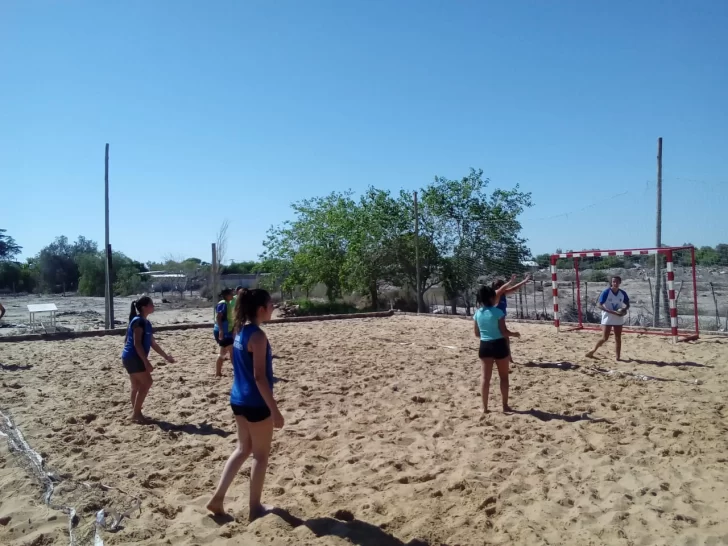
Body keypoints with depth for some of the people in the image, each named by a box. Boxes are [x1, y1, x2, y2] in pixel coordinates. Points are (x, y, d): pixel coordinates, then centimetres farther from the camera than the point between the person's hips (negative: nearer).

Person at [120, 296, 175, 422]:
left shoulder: (146, 323, 14)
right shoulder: (138, 321, -15)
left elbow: (152, 343, 21)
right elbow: (137, 343, -21)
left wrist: (166, 357, 23)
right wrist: (146, 362, -23)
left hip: (131, 358, 10)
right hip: (132, 358, -10)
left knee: (137, 385, 12)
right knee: (147, 382, -9)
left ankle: (135, 413, 19)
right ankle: (136, 413, -3)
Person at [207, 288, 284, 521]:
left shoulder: (241, 331, 7)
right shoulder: (257, 336, -20)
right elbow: (259, 376, -23)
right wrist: (275, 410, -19)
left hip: (238, 399, 9)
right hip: (255, 403, -9)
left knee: (243, 449, 22)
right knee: (261, 455, 8)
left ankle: (217, 498, 24)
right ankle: (255, 507, 21)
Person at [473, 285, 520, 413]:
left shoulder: (478, 313, 1)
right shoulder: (497, 312, -14)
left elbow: (477, 334, 7)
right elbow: (504, 332, -13)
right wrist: (515, 334, 5)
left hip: (484, 346, 4)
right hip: (499, 345, -4)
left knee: (485, 377, 7)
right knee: (503, 377, 12)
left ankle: (484, 407, 10)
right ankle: (505, 406, 19)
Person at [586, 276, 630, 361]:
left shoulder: (623, 293, 0)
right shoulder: (606, 292, -14)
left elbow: (627, 305, 12)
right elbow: (599, 305, -18)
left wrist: (623, 309, -12)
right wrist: (611, 312, -26)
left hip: (618, 319, 4)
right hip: (607, 319, -4)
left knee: (618, 338, 7)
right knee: (605, 338, -5)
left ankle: (618, 357, 14)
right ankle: (593, 350, 14)